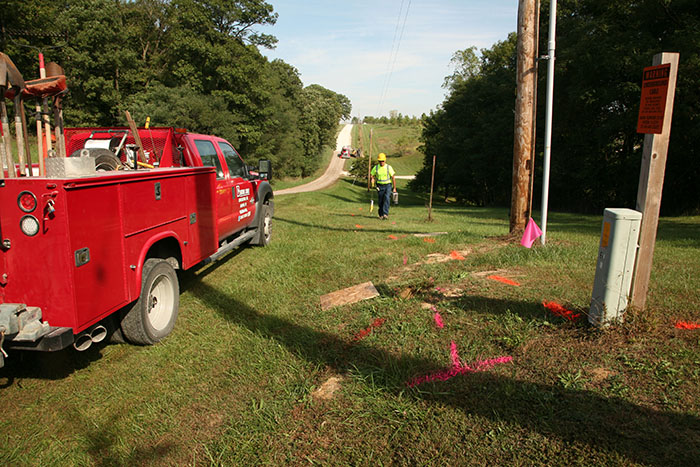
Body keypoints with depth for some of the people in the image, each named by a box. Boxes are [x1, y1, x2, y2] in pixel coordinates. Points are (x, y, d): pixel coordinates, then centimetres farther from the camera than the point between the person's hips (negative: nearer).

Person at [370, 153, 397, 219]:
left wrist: (394, 188, -2)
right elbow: (372, 176, 9)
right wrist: (372, 184, -13)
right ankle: (381, 215, 20)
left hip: (388, 185, -2)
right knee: (380, 201, 4)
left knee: (387, 198, -21)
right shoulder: (375, 168, -1)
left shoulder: (389, 167, -6)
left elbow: (393, 178, -2)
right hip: (380, 186, 2)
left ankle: (385, 213, -25)